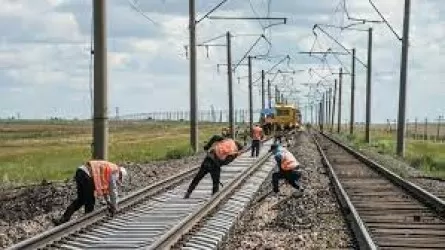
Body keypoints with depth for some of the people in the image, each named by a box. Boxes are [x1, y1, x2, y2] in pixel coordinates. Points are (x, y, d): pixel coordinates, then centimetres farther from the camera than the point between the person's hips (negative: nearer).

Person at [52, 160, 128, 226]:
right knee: (90, 201, 5)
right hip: (86, 175, -9)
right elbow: (113, 191, 7)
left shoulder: (108, 168, 29)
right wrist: (114, 208, 18)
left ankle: (63, 219, 16)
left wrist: (109, 204, 43)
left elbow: (105, 188, 39)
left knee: (81, 200, 19)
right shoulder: (114, 172, 4)